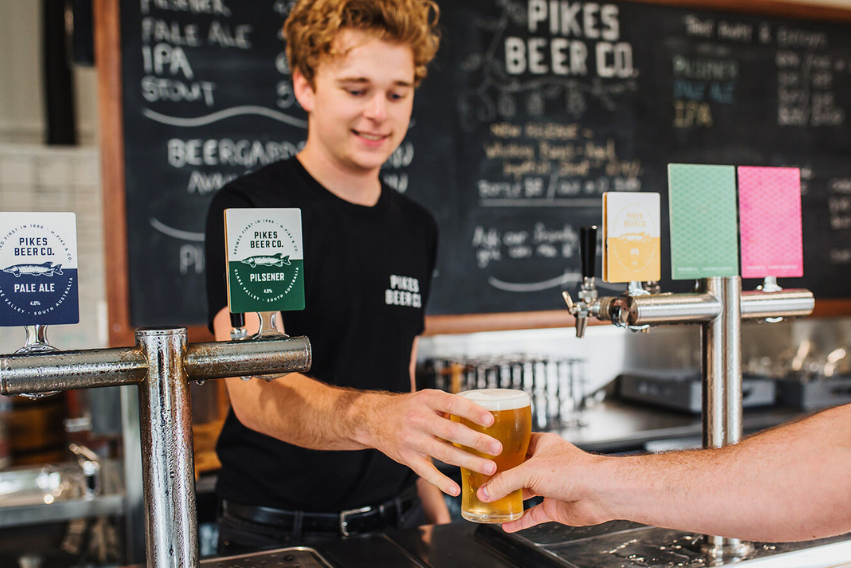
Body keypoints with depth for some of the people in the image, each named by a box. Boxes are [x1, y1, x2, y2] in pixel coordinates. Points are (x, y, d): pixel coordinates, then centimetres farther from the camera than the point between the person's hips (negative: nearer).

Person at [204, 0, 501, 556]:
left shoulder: (418, 228, 5)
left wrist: (436, 513, 7)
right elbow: (256, 391, -27)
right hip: (276, 530, -5)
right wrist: (368, 417, -44)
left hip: (393, 521, 5)